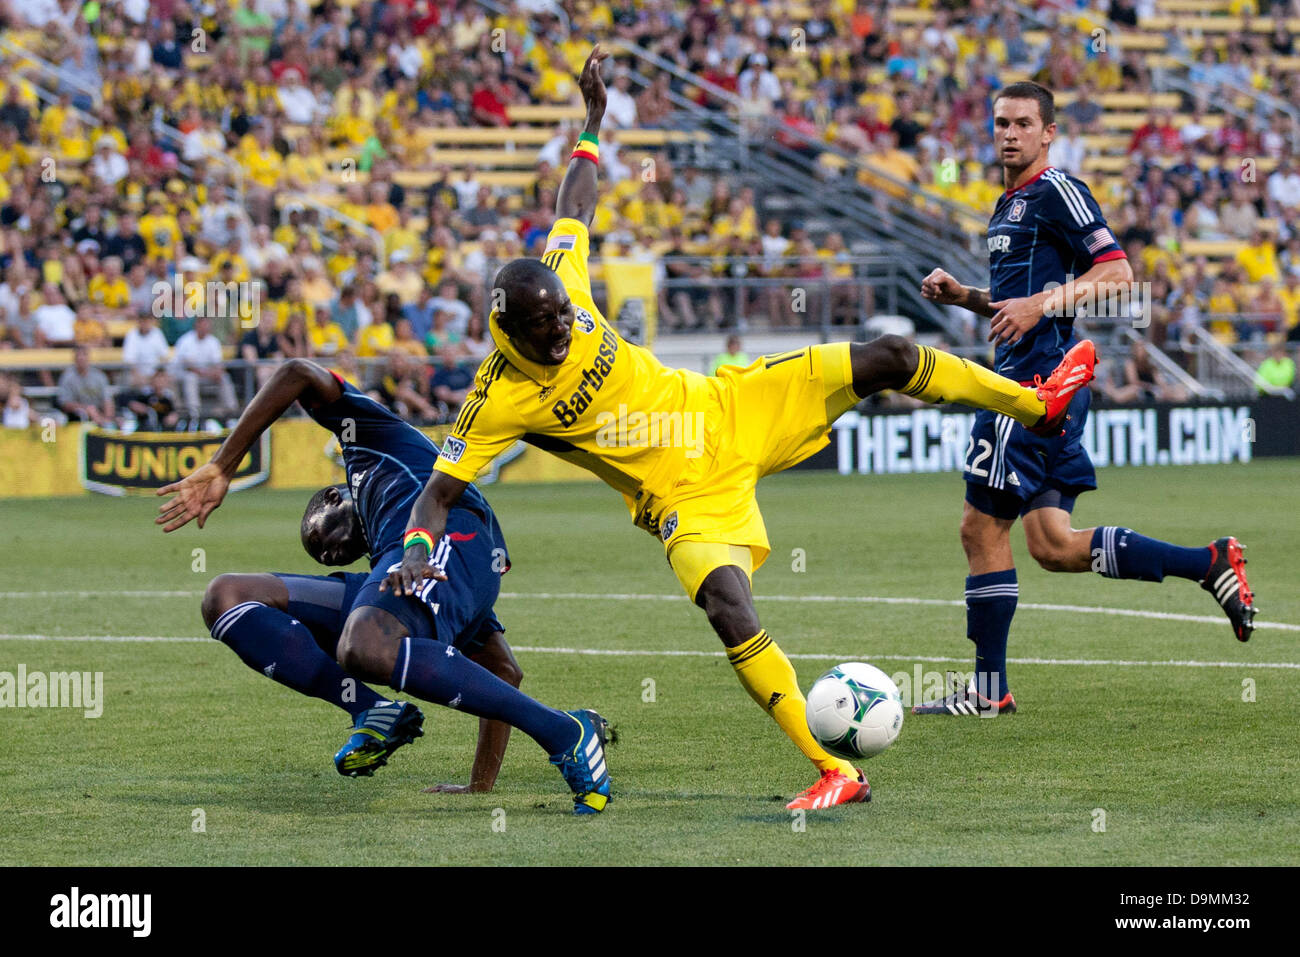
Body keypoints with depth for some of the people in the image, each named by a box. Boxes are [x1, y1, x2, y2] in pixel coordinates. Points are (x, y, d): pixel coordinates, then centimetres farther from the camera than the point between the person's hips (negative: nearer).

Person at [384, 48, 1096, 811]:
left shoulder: (560, 288, -11)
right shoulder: (500, 402, -22)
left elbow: (575, 211, 9)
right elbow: (440, 490, -17)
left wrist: (592, 125, 14)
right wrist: (416, 552, -36)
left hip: (730, 411, 5)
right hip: (690, 499, -5)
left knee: (886, 360, -2)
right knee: (731, 613, -31)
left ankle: (1037, 406, 24)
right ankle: (835, 772, -24)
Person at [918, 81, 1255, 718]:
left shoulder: (1056, 193, -7)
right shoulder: (1008, 207, 23)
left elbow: (1118, 272, -15)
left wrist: (1042, 304, -24)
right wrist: (962, 297, 16)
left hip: (1038, 382, -10)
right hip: (1022, 381, 10)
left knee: (982, 527, -8)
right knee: (1054, 546, 3)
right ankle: (1211, 564, 5)